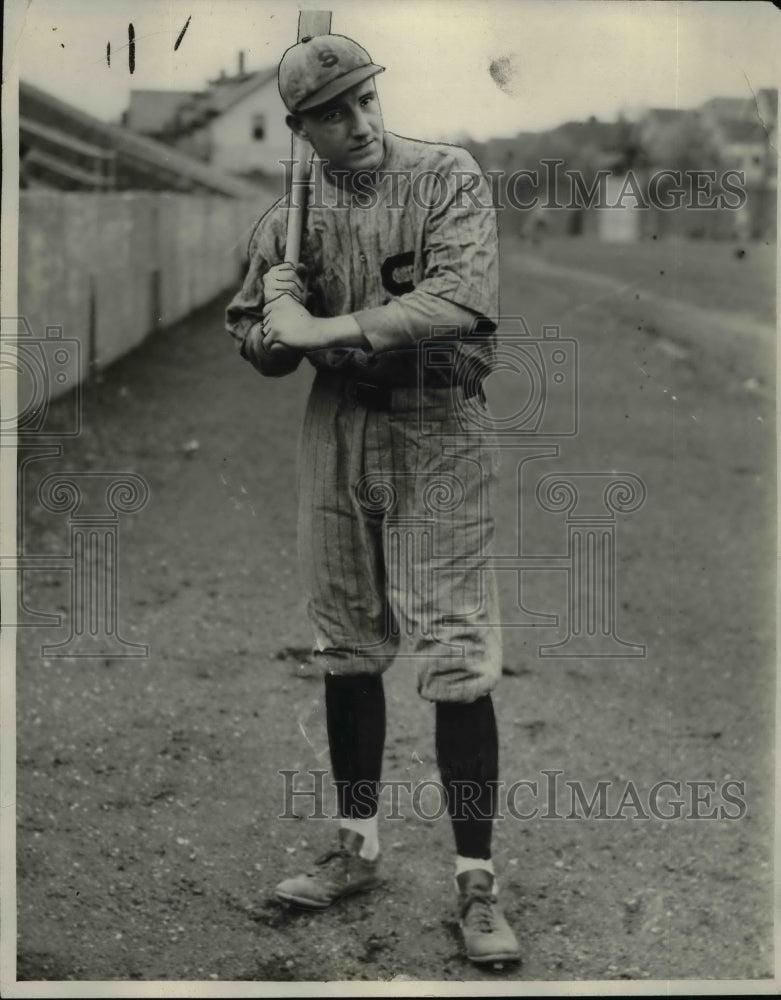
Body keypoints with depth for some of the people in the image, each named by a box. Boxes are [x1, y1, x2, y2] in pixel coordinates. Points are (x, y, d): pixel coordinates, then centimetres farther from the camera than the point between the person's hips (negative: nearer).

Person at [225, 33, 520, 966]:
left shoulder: (447, 177, -6)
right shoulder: (289, 214, 7)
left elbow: (465, 300, -21)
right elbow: (254, 341, 15)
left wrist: (332, 326, -20)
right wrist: (279, 322, -9)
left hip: (438, 433, -4)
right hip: (335, 430, 5)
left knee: (457, 662, -6)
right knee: (346, 650, 12)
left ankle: (476, 882, 3)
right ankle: (357, 848, 26)